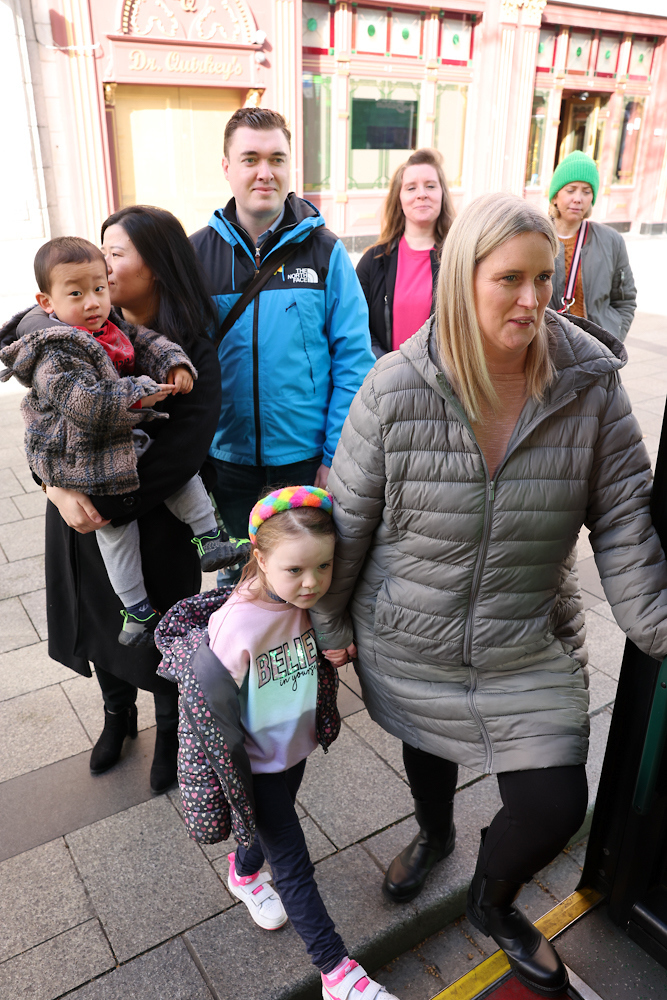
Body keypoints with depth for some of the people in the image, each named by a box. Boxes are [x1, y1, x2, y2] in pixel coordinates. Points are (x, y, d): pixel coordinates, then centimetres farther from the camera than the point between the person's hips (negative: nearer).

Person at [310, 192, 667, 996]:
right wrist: (330, 621, 0)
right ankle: (433, 834, 64)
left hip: (531, 650, 1)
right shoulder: (395, 389, -18)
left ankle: (492, 903, 42)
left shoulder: (590, 386, -13)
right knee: (426, 749, 26)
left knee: (556, 807, 4)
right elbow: (347, 519, -8)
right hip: (407, 646, 0)